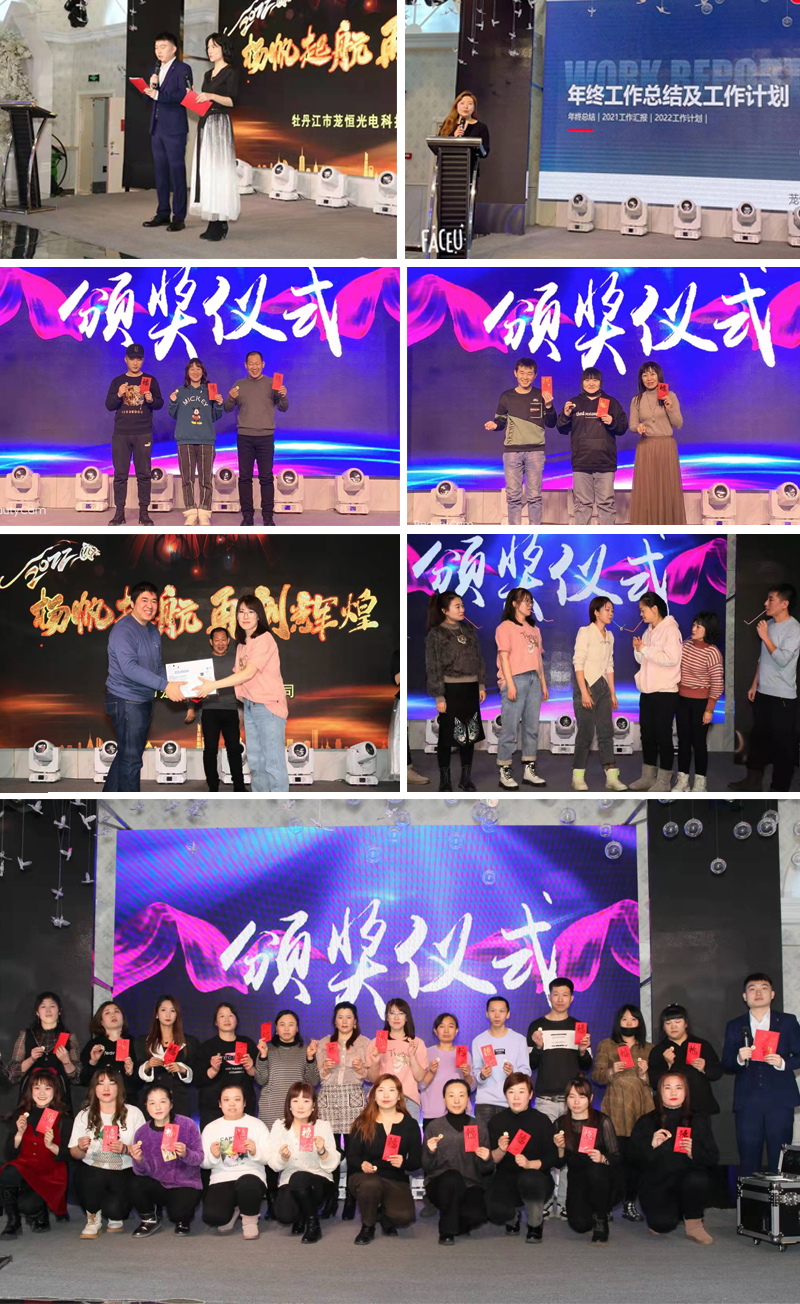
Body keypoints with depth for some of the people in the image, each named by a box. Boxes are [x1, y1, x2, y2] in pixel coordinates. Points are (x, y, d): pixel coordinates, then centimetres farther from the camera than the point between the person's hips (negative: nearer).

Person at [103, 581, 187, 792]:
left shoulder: (153, 631, 11)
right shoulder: (123, 629, -19)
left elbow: (158, 665, 18)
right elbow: (129, 667, -30)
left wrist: (172, 684, -2)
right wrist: (164, 685, -35)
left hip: (144, 701, 9)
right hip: (126, 701, -9)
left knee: (127, 753, 18)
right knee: (131, 758, -4)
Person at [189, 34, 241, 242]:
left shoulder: (231, 73, -3)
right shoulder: (208, 75, 20)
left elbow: (234, 101, -13)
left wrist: (211, 96, -22)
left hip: (220, 125, -8)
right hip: (205, 124, 8)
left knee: (218, 171, -11)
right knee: (206, 171, 2)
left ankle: (221, 225, -11)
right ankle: (213, 223, 2)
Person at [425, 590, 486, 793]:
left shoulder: (469, 629, 8)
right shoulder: (436, 634, -9)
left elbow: (479, 658, 13)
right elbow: (433, 667, -11)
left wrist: (481, 685, 7)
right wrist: (439, 696, -14)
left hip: (470, 689, 5)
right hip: (450, 690, -5)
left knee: (470, 733, 10)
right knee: (447, 735, 3)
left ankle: (466, 778, 21)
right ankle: (445, 780, 14)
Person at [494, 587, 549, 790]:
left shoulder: (534, 628, 18)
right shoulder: (505, 627, -2)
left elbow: (539, 658, 19)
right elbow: (504, 657, -9)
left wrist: (543, 684, 15)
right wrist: (510, 684, -16)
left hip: (534, 681, 7)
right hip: (515, 680, -7)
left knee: (532, 727, 8)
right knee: (511, 729, -6)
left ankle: (529, 770, 14)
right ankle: (504, 773, -2)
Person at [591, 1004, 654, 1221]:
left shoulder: (648, 1048, 15)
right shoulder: (606, 1045, 9)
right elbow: (596, 1075, 5)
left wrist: (645, 1073, -8)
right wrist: (611, 1071, -13)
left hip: (641, 1108, 2)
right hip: (615, 1108, -2)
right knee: (617, 1155, -10)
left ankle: (630, 1203, 6)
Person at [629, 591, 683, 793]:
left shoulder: (670, 629, -11)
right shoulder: (649, 631, 13)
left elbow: (672, 658, -23)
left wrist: (645, 649, -17)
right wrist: (638, 649, -3)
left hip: (665, 693, -8)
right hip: (647, 691, 8)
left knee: (663, 735, -2)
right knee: (647, 734, 12)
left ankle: (663, 781, 5)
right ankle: (648, 777, 22)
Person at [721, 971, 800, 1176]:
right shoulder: (735, 1026, 13)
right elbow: (726, 1065, 10)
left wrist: (783, 1063, -10)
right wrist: (739, 1059, -10)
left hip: (780, 1099, -1)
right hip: (747, 1101, 1)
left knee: (780, 1158, -4)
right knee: (748, 1159, -2)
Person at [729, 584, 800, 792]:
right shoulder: (769, 624, 8)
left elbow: (782, 660, -25)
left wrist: (765, 637, -19)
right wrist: (754, 684, 17)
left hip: (783, 697, -8)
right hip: (763, 693, 8)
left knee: (782, 742, 1)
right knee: (758, 736, 14)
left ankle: (779, 787, 9)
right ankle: (753, 780, 25)